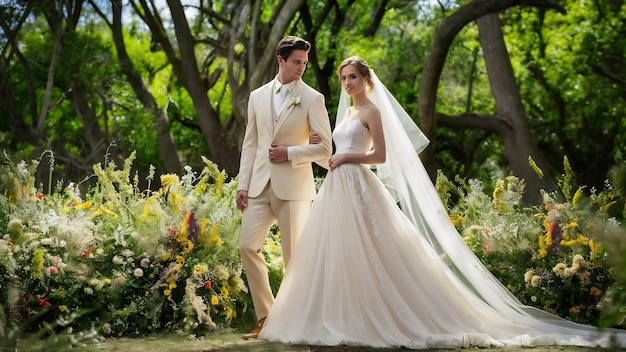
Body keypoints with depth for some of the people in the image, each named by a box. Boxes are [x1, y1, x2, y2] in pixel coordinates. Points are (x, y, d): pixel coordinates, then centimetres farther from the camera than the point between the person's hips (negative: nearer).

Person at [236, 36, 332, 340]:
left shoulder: (312, 98, 0)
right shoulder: (258, 97, 11)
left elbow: (325, 147, -3)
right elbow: (250, 144, 13)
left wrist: (290, 152, -13)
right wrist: (243, 185, 6)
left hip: (294, 186, -4)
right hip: (260, 185, 4)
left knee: (294, 255, -1)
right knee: (248, 246, -4)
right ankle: (265, 318, 6)